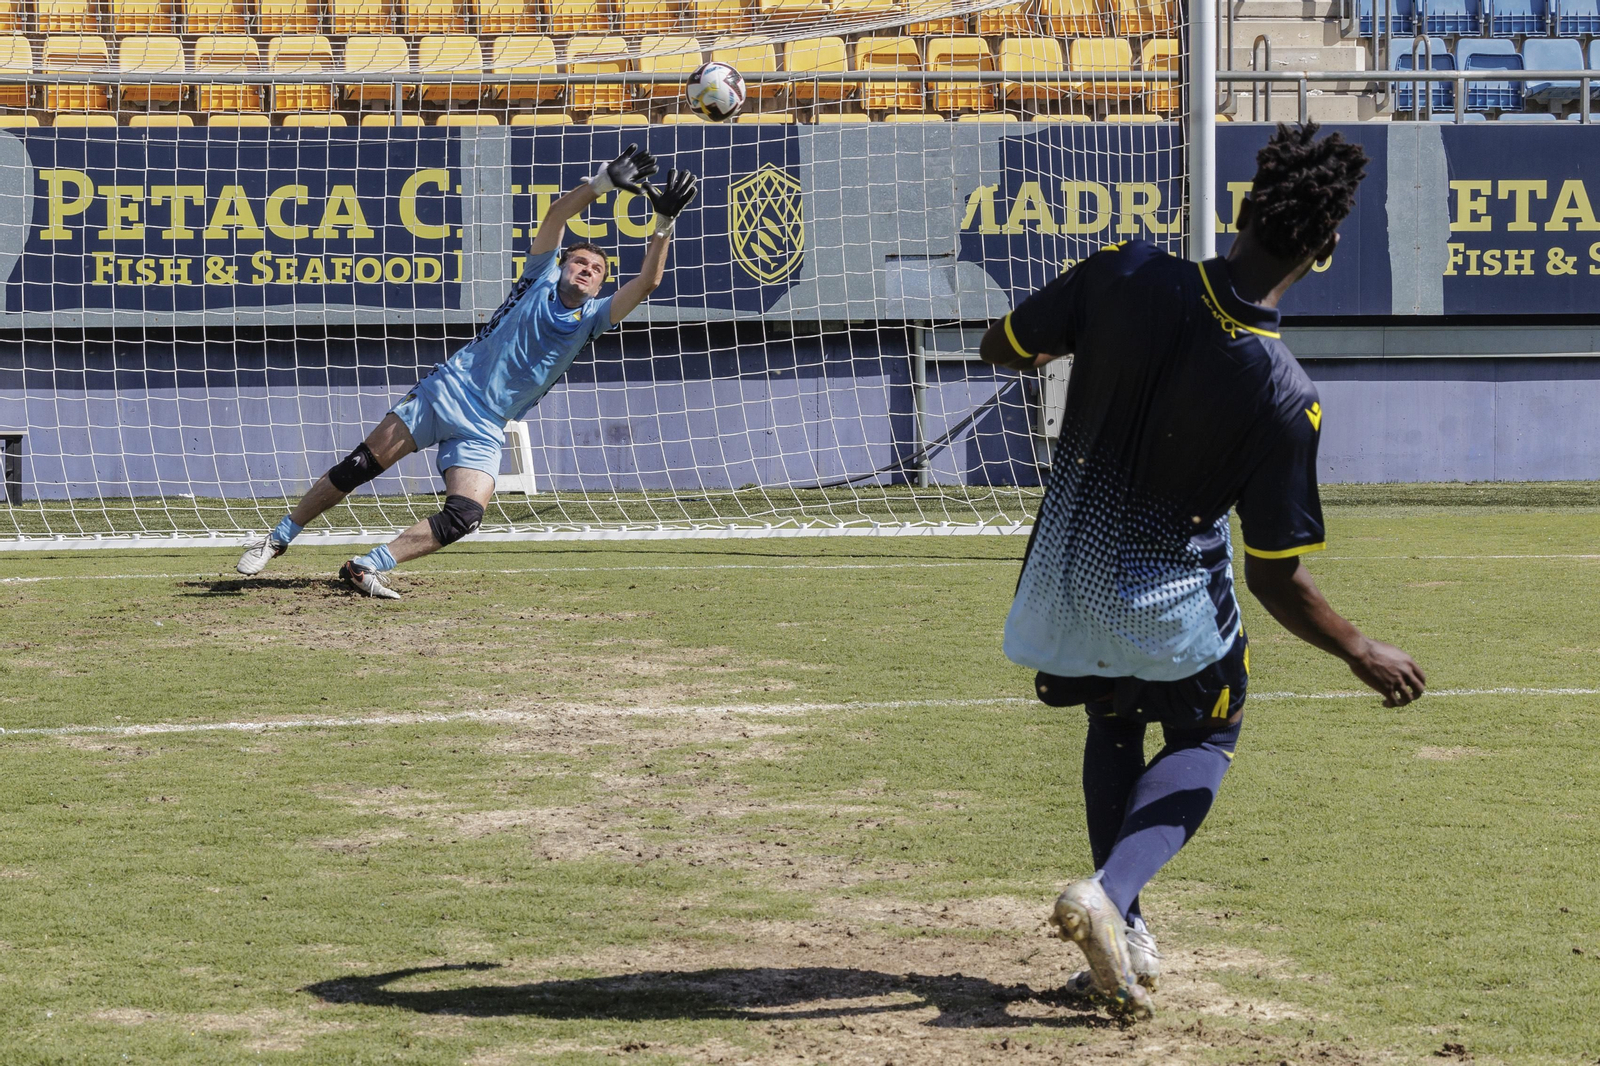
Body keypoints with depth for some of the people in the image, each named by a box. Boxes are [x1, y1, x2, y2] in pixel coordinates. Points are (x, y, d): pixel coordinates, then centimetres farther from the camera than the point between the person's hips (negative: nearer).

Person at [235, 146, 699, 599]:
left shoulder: (591, 318, 9)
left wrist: (665, 223, -18)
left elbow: (645, 283, -5)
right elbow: (557, 214, -9)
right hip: (446, 391, -2)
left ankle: (366, 568, -12)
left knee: (464, 517, -19)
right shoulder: (540, 281, 4)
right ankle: (279, 538, 9)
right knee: (357, 468, -6)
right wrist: (603, 183, -24)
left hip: (483, 430, 2)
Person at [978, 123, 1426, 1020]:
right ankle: (1111, 893, -2)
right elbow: (1276, 580, -19)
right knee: (1206, 735, 24)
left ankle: (1122, 939, 26)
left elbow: (1004, 348, -3)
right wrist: (1366, 655, -3)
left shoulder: (1123, 275, -22)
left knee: (1114, 726, 30)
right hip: (1169, 599, -3)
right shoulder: (1285, 399, -27)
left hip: (1065, 577, 4)